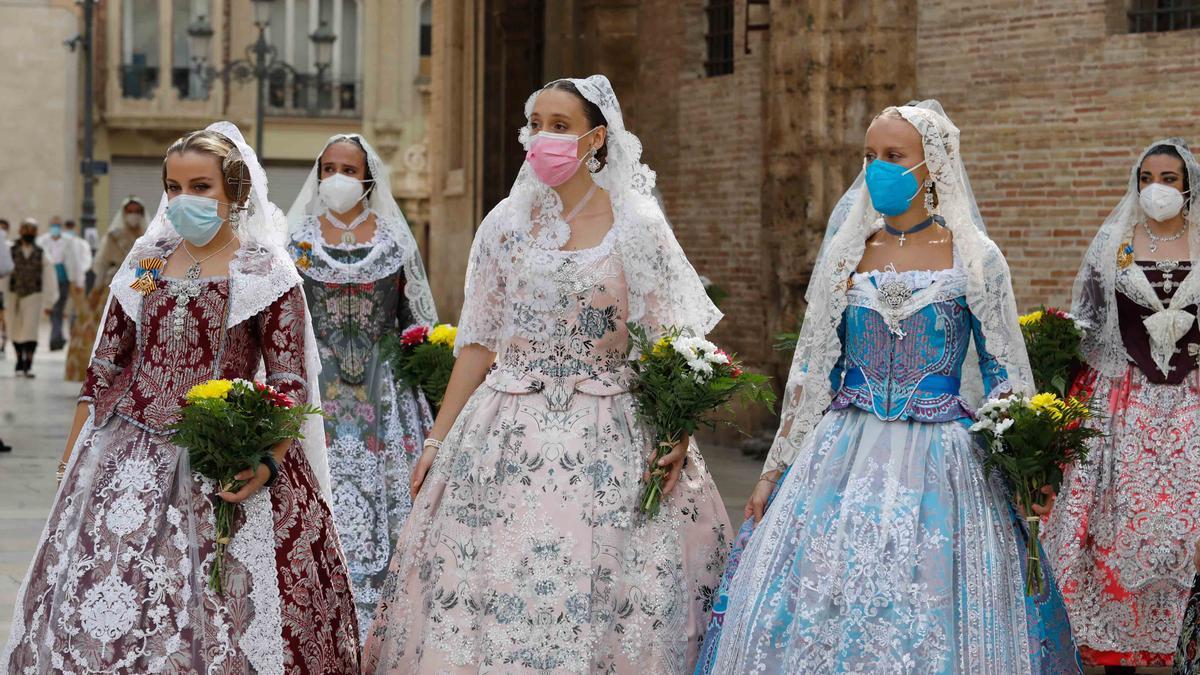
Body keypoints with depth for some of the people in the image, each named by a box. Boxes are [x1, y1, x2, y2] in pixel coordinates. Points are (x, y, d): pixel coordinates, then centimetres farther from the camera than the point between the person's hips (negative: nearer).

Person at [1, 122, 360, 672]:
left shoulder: (265, 272, -2)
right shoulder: (145, 264, 11)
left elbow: (291, 384, -6)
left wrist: (267, 465, -21)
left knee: (214, 617, -4)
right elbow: (105, 366, 15)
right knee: (96, 610, 2)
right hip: (129, 457, 4)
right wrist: (73, 457, 13)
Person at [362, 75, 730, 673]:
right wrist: (438, 439, 7)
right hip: (509, 434, 3)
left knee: (593, 590, -5)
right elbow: (479, 342, 10)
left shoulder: (635, 226, -2)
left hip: (606, 437, -3)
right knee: (489, 585, 0)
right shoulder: (505, 223, 7)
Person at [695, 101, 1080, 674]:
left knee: (931, 622, -2)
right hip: (843, 458, 3)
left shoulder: (976, 260, -2)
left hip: (942, 462, -3)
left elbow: (1006, 378, 1)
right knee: (821, 618, 0)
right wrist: (775, 471, 9)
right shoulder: (845, 254, 7)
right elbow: (812, 372, 11)